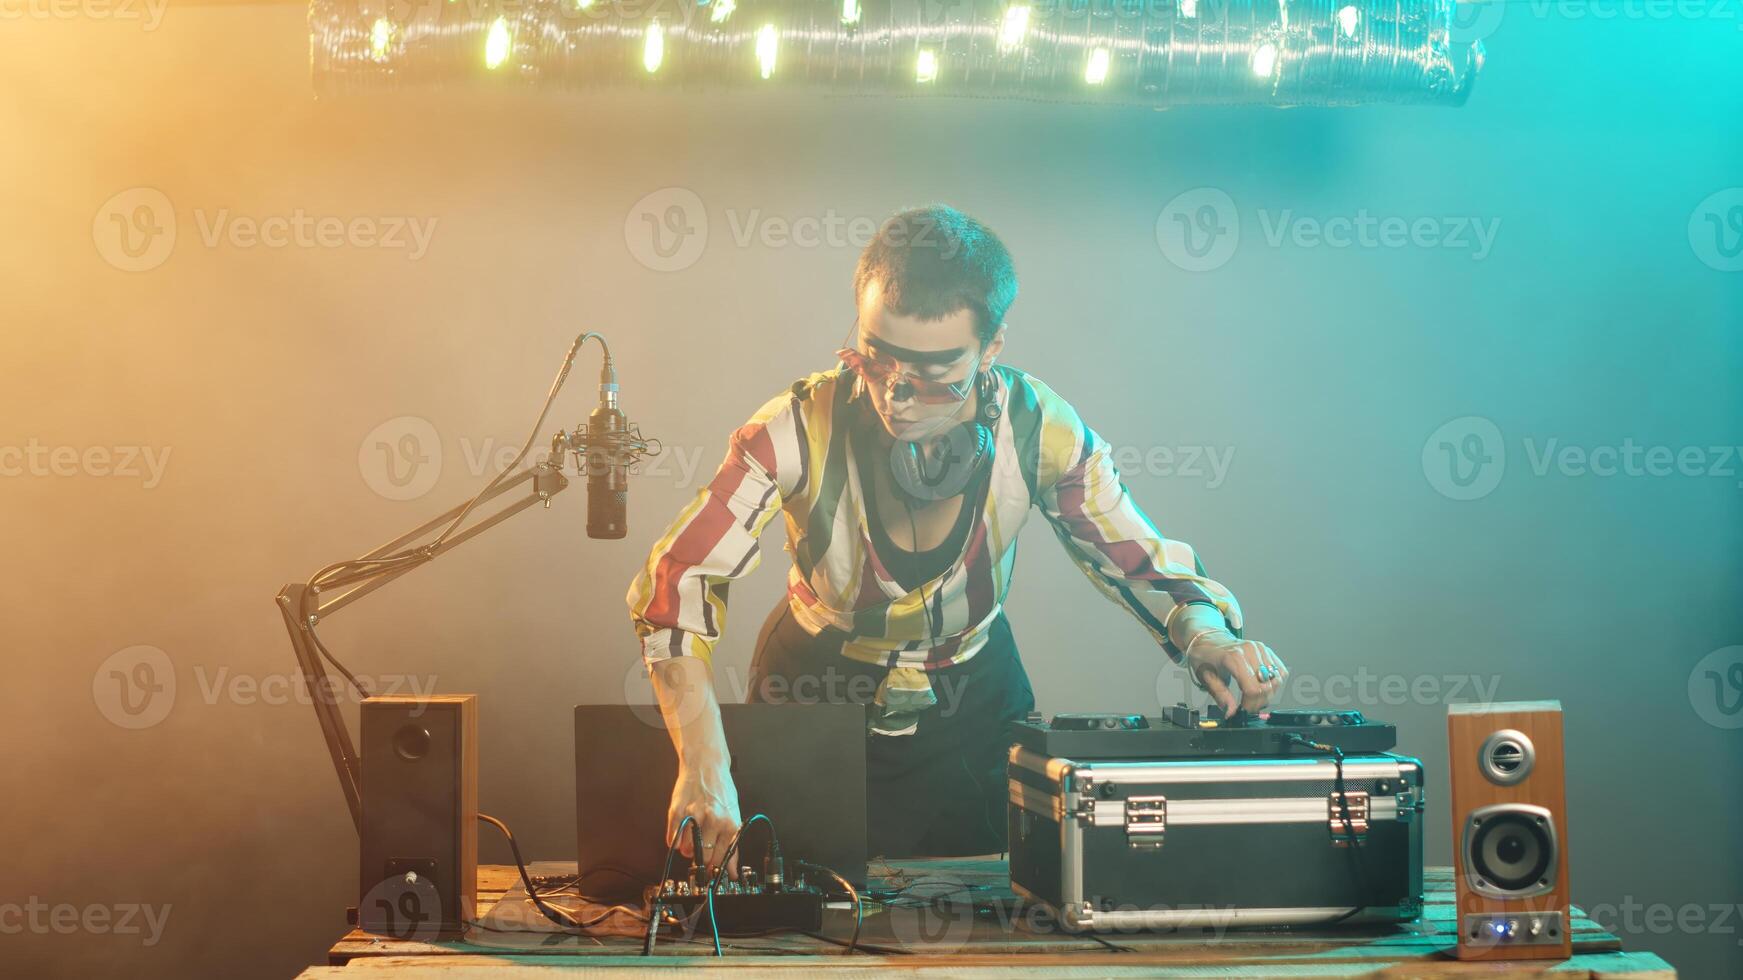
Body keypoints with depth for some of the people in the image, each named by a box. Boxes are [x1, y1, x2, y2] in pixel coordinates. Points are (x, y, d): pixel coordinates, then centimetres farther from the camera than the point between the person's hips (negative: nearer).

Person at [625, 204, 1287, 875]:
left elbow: (1142, 562, -11)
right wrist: (704, 761, -43)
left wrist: (1203, 631, -34)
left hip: (972, 702, 2)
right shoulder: (802, 428, -29)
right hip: (815, 694, -1)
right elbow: (677, 580, -30)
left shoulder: (1038, 430, -22)